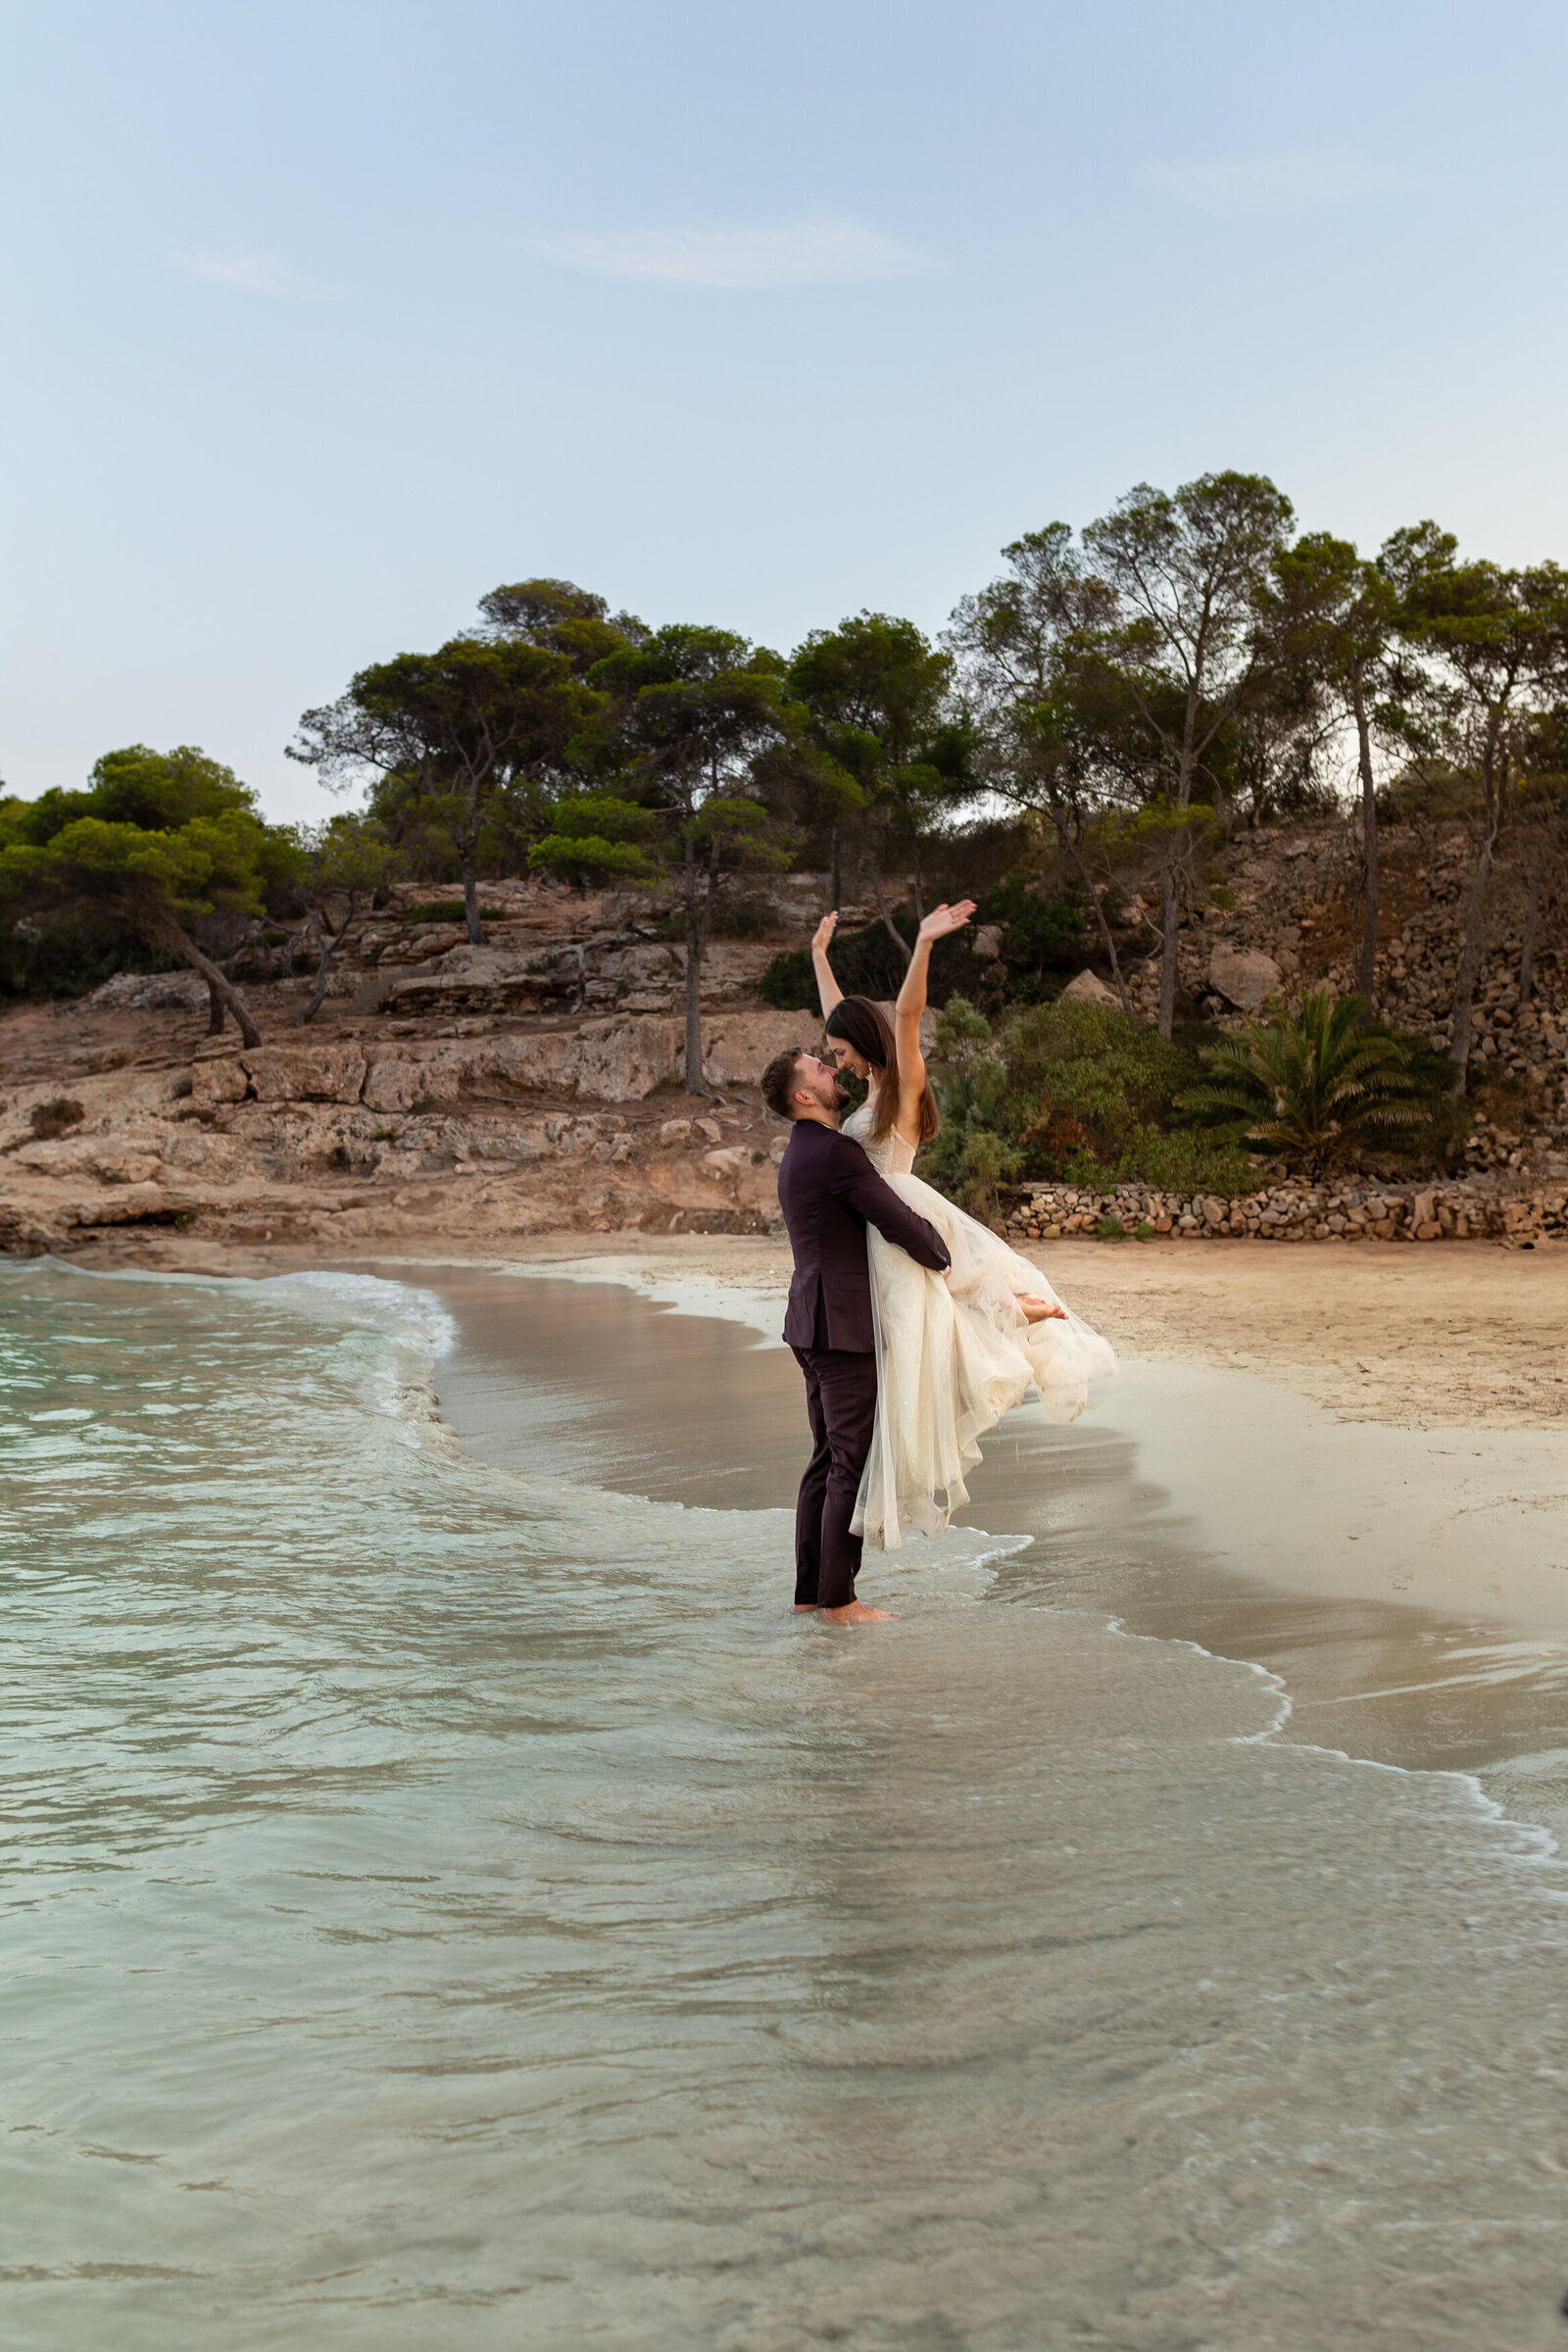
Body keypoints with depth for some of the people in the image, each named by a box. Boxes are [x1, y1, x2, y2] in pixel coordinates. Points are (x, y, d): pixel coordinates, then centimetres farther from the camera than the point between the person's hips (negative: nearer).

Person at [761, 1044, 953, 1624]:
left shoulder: (800, 1155, 16)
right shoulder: (836, 1153, -16)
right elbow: (902, 1226, -18)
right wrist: (942, 1257, 1)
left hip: (814, 1324, 10)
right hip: (843, 1328, -10)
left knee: (828, 1459, 13)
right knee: (853, 1464, -5)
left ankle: (811, 1587, 18)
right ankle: (838, 1599, 0)